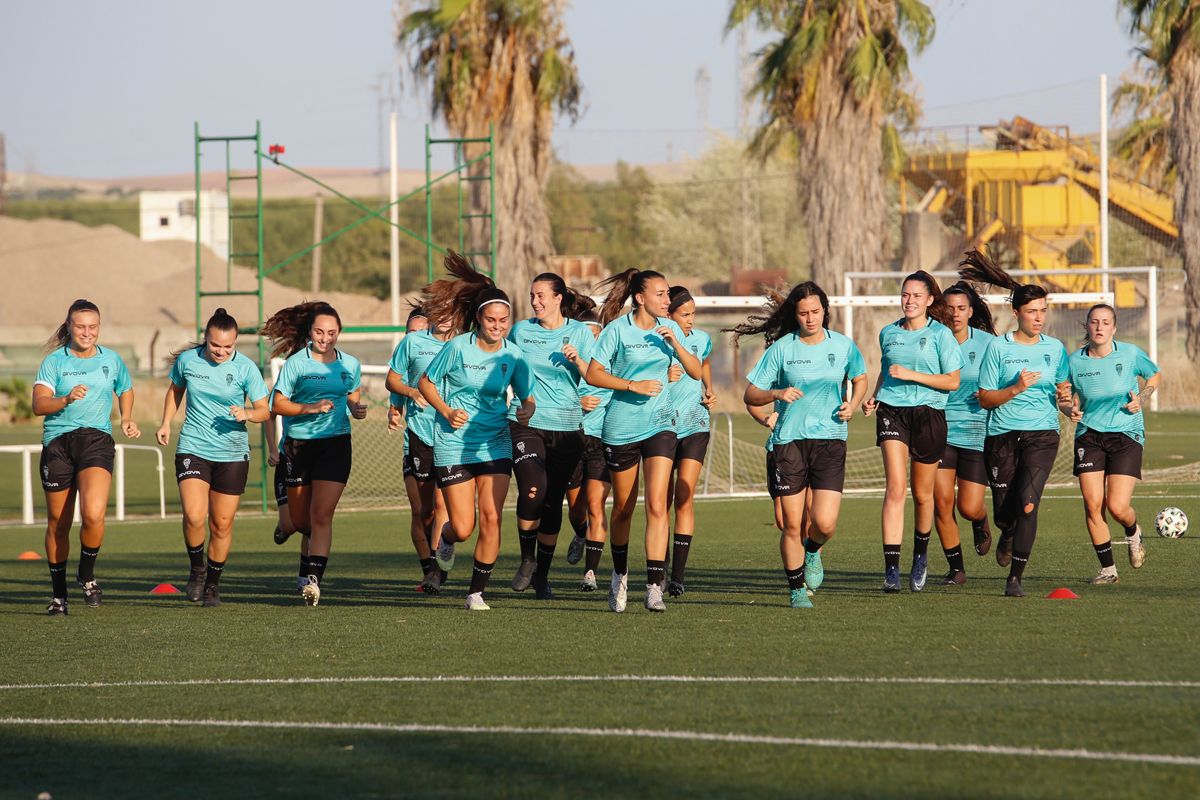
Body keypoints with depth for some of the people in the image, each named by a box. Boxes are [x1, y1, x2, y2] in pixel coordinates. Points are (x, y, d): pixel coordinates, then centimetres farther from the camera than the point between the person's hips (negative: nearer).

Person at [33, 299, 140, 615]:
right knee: (58, 523, 7)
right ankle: (58, 593, 23)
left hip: (97, 439, 0)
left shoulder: (111, 360, 9)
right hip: (57, 443, 0)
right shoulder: (54, 361, 1)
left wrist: (127, 420, 13)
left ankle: (87, 574, 3)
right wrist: (66, 400, -29)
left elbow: (126, 390, 29)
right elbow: (38, 405, -11)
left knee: (93, 515, -23)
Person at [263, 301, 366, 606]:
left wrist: (356, 409, -1)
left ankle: (314, 579, -17)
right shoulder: (296, 363, -5)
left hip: (335, 443, 0)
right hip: (299, 443, 0)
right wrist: (310, 408, -19)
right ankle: (316, 545, 44)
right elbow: (278, 403, -5)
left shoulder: (350, 364, 6)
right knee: (300, 520, 10)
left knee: (321, 515, -13)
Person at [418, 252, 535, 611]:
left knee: (491, 518, -11)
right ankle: (446, 539, 35)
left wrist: (528, 409, -16)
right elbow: (425, 382, 2)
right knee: (463, 528, -4)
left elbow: (528, 396, 8)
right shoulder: (458, 347, -9)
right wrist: (447, 412, -13)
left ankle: (477, 591, 3)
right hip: (454, 443, -2)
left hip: (495, 443, 2)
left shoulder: (513, 355, -2)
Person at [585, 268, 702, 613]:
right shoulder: (617, 329, -6)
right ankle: (619, 576, 34)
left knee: (656, 505, -13)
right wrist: (634, 385, -17)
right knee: (623, 507, 11)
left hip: (659, 425, 2)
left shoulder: (668, 328, 6)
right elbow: (593, 374, -8)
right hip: (621, 426, -2)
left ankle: (655, 586, -17)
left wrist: (675, 344, -10)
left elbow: (696, 372, 6)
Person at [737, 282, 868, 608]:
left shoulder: (843, 345, 3)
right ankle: (796, 590, 17)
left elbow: (859, 379, 22)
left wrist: (852, 404, 2)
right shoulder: (781, 348, -2)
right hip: (789, 441, -1)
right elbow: (750, 395, 1)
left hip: (830, 439, 1)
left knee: (824, 523, -11)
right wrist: (777, 393, -18)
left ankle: (813, 551, 25)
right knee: (792, 525, -1)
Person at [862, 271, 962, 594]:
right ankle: (891, 568, -20)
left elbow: (952, 381, -5)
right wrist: (873, 398, 9)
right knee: (895, 487, -15)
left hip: (928, 413, -2)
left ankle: (920, 555, 36)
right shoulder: (889, 334, 11)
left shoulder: (940, 334, -2)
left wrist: (911, 374, -13)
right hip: (892, 410, 2)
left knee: (922, 494, 8)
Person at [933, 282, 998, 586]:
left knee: (969, 508, -3)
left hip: (976, 432, -1)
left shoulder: (986, 342, -2)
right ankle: (956, 568, 7)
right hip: (940, 429, 1)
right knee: (941, 500, -8)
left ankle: (981, 522, 36)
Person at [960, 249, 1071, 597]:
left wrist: (1065, 394, -2)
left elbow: (1064, 387, 21)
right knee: (1004, 512, 4)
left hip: (1042, 434, 0)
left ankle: (1015, 578, -13)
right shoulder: (998, 347, -1)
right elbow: (985, 398, -1)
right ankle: (1009, 537, 44)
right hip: (1003, 434, 0)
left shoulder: (1054, 348, 8)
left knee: (1027, 503, -19)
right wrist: (1016, 388, -17)